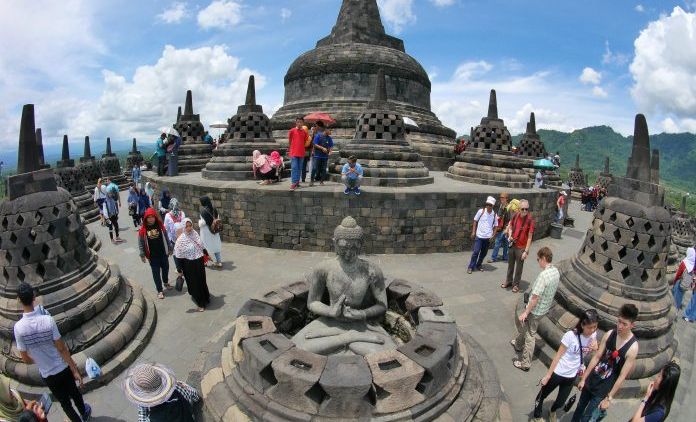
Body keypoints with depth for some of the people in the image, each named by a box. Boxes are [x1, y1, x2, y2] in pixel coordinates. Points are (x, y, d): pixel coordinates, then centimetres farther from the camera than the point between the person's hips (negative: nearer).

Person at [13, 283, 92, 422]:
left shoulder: (18, 327, -20)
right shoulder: (48, 320, -22)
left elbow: (25, 359, -9)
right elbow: (62, 349, -17)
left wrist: (38, 360, 15)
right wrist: (75, 370, -6)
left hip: (47, 374, 0)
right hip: (63, 368, 0)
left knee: (64, 401, 22)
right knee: (74, 393, 28)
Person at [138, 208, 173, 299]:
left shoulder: (160, 226, -5)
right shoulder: (143, 229, -10)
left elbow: (166, 238, 3)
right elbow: (141, 243, -4)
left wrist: (170, 248, 6)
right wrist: (142, 255, -5)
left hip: (163, 253, 2)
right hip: (152, 256, -2)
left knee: (165, 268, 19)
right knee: (156, 272, 6)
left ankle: (166, 282, 46)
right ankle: (159, 290, 17)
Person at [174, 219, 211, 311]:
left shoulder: (195, 234, -3)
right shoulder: (181, 239, -18)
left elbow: (202, 246, 12)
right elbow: (179, 256, -14)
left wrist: (206, 255, 22)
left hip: (199, 263, 5)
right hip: (189, 265, -5)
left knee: (202, 281, 18)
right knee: (194, 283, 9)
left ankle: (205, 298, 41)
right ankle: (200, 303, 25)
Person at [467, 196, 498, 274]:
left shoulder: (494, 215, 1)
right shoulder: (481, 211, -5)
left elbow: (495, 226, 10)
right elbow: (475, 221, 2)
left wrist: (493, 235, -1)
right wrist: (473, 232, -3)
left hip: (488, 237, 3)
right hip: (479, 236, -3)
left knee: (484, 253, 11)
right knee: (475, 252, -5)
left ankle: (478, 265, 28)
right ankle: (470, 267, 5)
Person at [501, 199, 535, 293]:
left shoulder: (530, 220, -18)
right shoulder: (516, 216, -4)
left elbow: (530, 237, -16)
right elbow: (510, 226, 14)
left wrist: (526, 251, -17)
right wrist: (510, 235, -6)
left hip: (521, 248, -5)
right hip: (512, 245, 5)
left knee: (519, 267, 11)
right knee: (510, 265, 19)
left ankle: (516, 284, 27)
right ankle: (508, 281, 36)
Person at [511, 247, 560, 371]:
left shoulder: (543, 275, -31)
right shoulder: (556, 271, -3)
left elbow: (535, 297, -27)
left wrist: (526, 312, -18)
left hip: (535, 310, -8)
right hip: (544, 308, 8)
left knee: (529, 335, 6)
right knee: (520, 321, 28)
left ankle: (525, 363, 20)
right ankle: (518, 344, 48)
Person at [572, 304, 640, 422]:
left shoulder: (633, 347, -21)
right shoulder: (609, 334, -8)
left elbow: (622, 376, -17)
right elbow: (597, 357, -1)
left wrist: (609, 398, -13)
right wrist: (583, 378, 2)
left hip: (604, 389, -4)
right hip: (591, 381, 4)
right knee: (579, 409, 20)